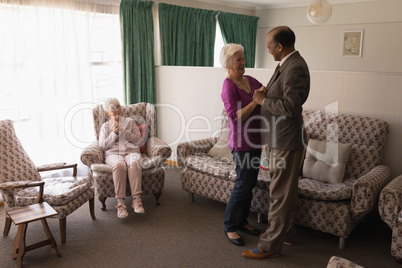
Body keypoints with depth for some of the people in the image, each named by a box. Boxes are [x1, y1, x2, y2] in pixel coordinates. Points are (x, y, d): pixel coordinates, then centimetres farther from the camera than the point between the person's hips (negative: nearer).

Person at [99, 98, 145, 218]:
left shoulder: (130, 121, 22)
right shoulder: (105, 126, 22)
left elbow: (137, 139, 10)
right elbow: (102, 145, 9)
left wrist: (123, 130, 0)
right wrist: (114, 133, -2)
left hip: (131, 151, 1)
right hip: (113, 153, 0)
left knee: (134, 163, -37)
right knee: (119, 165, -38)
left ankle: (136, 199, -40)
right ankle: (120, 202, -38)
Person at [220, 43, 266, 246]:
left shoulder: (250, 80, 10)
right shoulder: (229, 86, -14)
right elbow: (236, 117, -22)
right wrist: (256, 101, -26)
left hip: (255, 141, 8)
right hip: (242, 143, -8)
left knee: (250, 183, 15)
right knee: (243, 184, -2)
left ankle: (242, 221, 30)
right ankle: (229, 226, 14)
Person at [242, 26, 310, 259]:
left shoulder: (295, 68, -21)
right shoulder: (288, 64, 11)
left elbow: (290, 107, -26)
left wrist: (263, 101, -15)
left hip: (286, 141, -10)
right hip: (282, 138, 10)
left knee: (280, 193, -1)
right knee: (286, 189, 20)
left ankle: (271, 244, 11)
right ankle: (287, 232, 35)